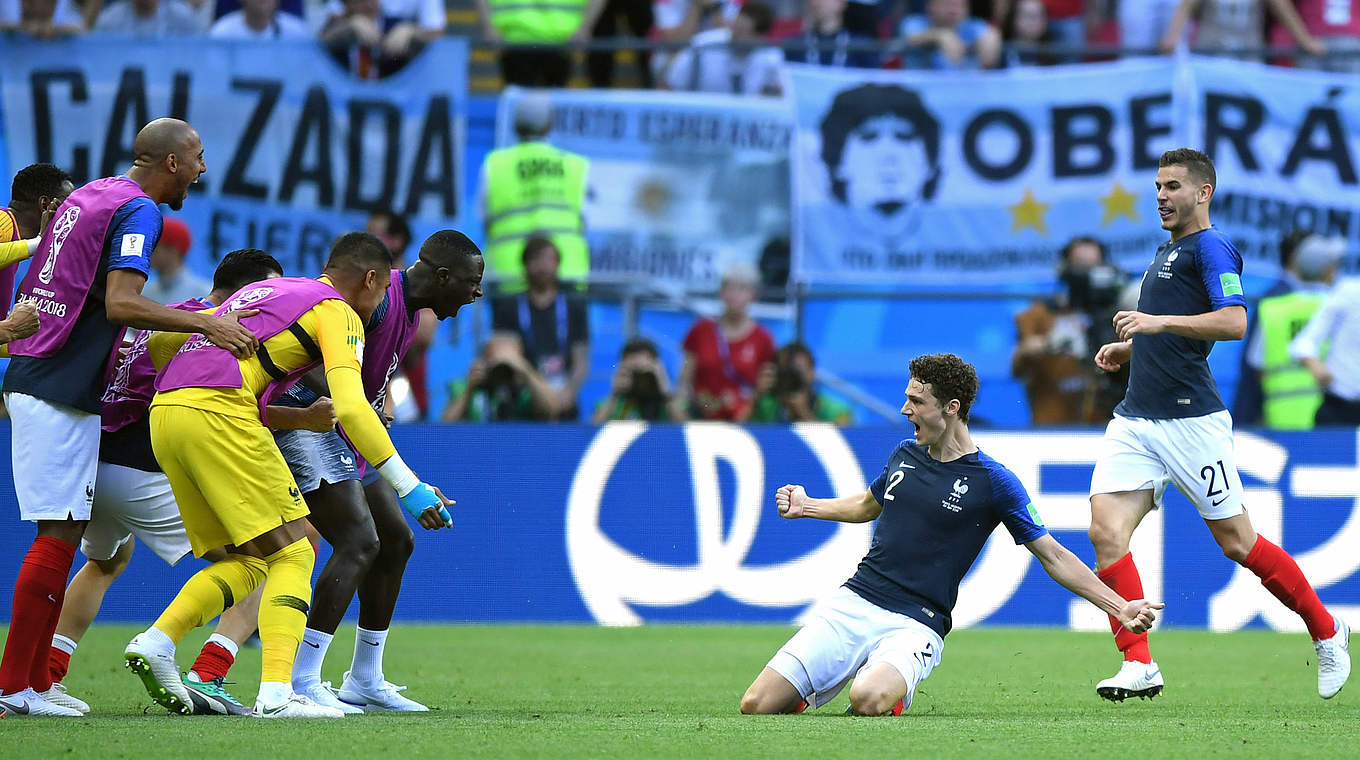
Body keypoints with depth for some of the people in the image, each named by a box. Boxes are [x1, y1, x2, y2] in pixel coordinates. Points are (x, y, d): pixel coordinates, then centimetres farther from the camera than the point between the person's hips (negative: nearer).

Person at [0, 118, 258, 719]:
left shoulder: (86, 197, 18)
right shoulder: (137, 211, -10)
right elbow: (121, 303, -24)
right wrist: (205, 324, -27)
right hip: (60, 394, -10)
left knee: (60, 534, 11)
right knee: (60, 533, -8)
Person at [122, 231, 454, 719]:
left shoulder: (262, 292, 30)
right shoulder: (337, 313, 6)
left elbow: (163, 338, 30)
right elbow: (350, 408, -9)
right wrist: (409, 487, -7)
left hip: (163, 411, 8)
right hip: (219, 412, -8)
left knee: (248, 563, 14)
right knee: (292, 555, -3)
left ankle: (155, 642, -1)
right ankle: (276, 693, -17)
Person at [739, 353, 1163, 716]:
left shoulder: (992, 482, -4)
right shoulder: (905, 456, 12)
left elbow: (1053, 557, 1)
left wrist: (1120, 608, -4)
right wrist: (806, 506, 23)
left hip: (915, 626, -4)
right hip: (853, 602, 4)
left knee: (869, 702, -37)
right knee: (757, 707, -13)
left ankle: (894, 693, 0)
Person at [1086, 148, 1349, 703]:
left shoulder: (1211, 247, -7)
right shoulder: (1166, 252, 22)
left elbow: (1234, 323, -22)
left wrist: (1158, 323, -25)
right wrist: (1126, 349, 19)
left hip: (1190, 419, -8)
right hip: (1136, 418, 8)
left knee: (1236, 541, 0)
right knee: (1106, 530, -11)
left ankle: (1326, 631, 20)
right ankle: (1139, 666, -12)